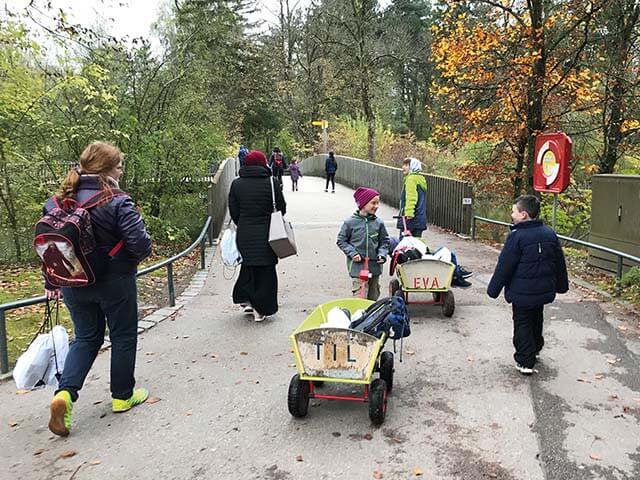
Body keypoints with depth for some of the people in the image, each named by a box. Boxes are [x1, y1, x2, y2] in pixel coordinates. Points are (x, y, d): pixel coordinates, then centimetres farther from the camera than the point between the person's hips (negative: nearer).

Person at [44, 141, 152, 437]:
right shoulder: (116, 202, -19)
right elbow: (141, 243, -24)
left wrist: (52, 282, 15)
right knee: (123, 336, 14)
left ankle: (65, 393, 2)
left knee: (86, 338, 19)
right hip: (114, 281, -5)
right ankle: (122, 396, 25)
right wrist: (132, 260, 0)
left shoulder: (57, 201, 1)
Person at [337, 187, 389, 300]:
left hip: (375, 266, 4)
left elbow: (384, 241, 13)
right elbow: (341, 241, 2)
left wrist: (382, 254, -5)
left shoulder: (379, 223, 3)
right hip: (358, 266, -4)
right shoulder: (350, 222, -5)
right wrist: (352, 253, -10)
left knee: (373, 297, 15)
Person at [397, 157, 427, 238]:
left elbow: (411, 198, -22)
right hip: (420, 219, 10)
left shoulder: (411, 179, -9)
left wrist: (409, 212, -30)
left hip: (411, 219, -10)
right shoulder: (421, 179, 20)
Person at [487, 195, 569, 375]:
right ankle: (534, 349, 42)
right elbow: (560, 263, 11)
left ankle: (525, 362, 4)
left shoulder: (516, 236, -19)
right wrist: (561, 285, 24)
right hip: (544, 291, 7)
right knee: (536, 320, 25)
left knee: (522, 324, 5)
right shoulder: (550, 234, 2)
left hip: (522, 292, -7)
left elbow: (504, 266, -17)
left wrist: (493, 289, -7)